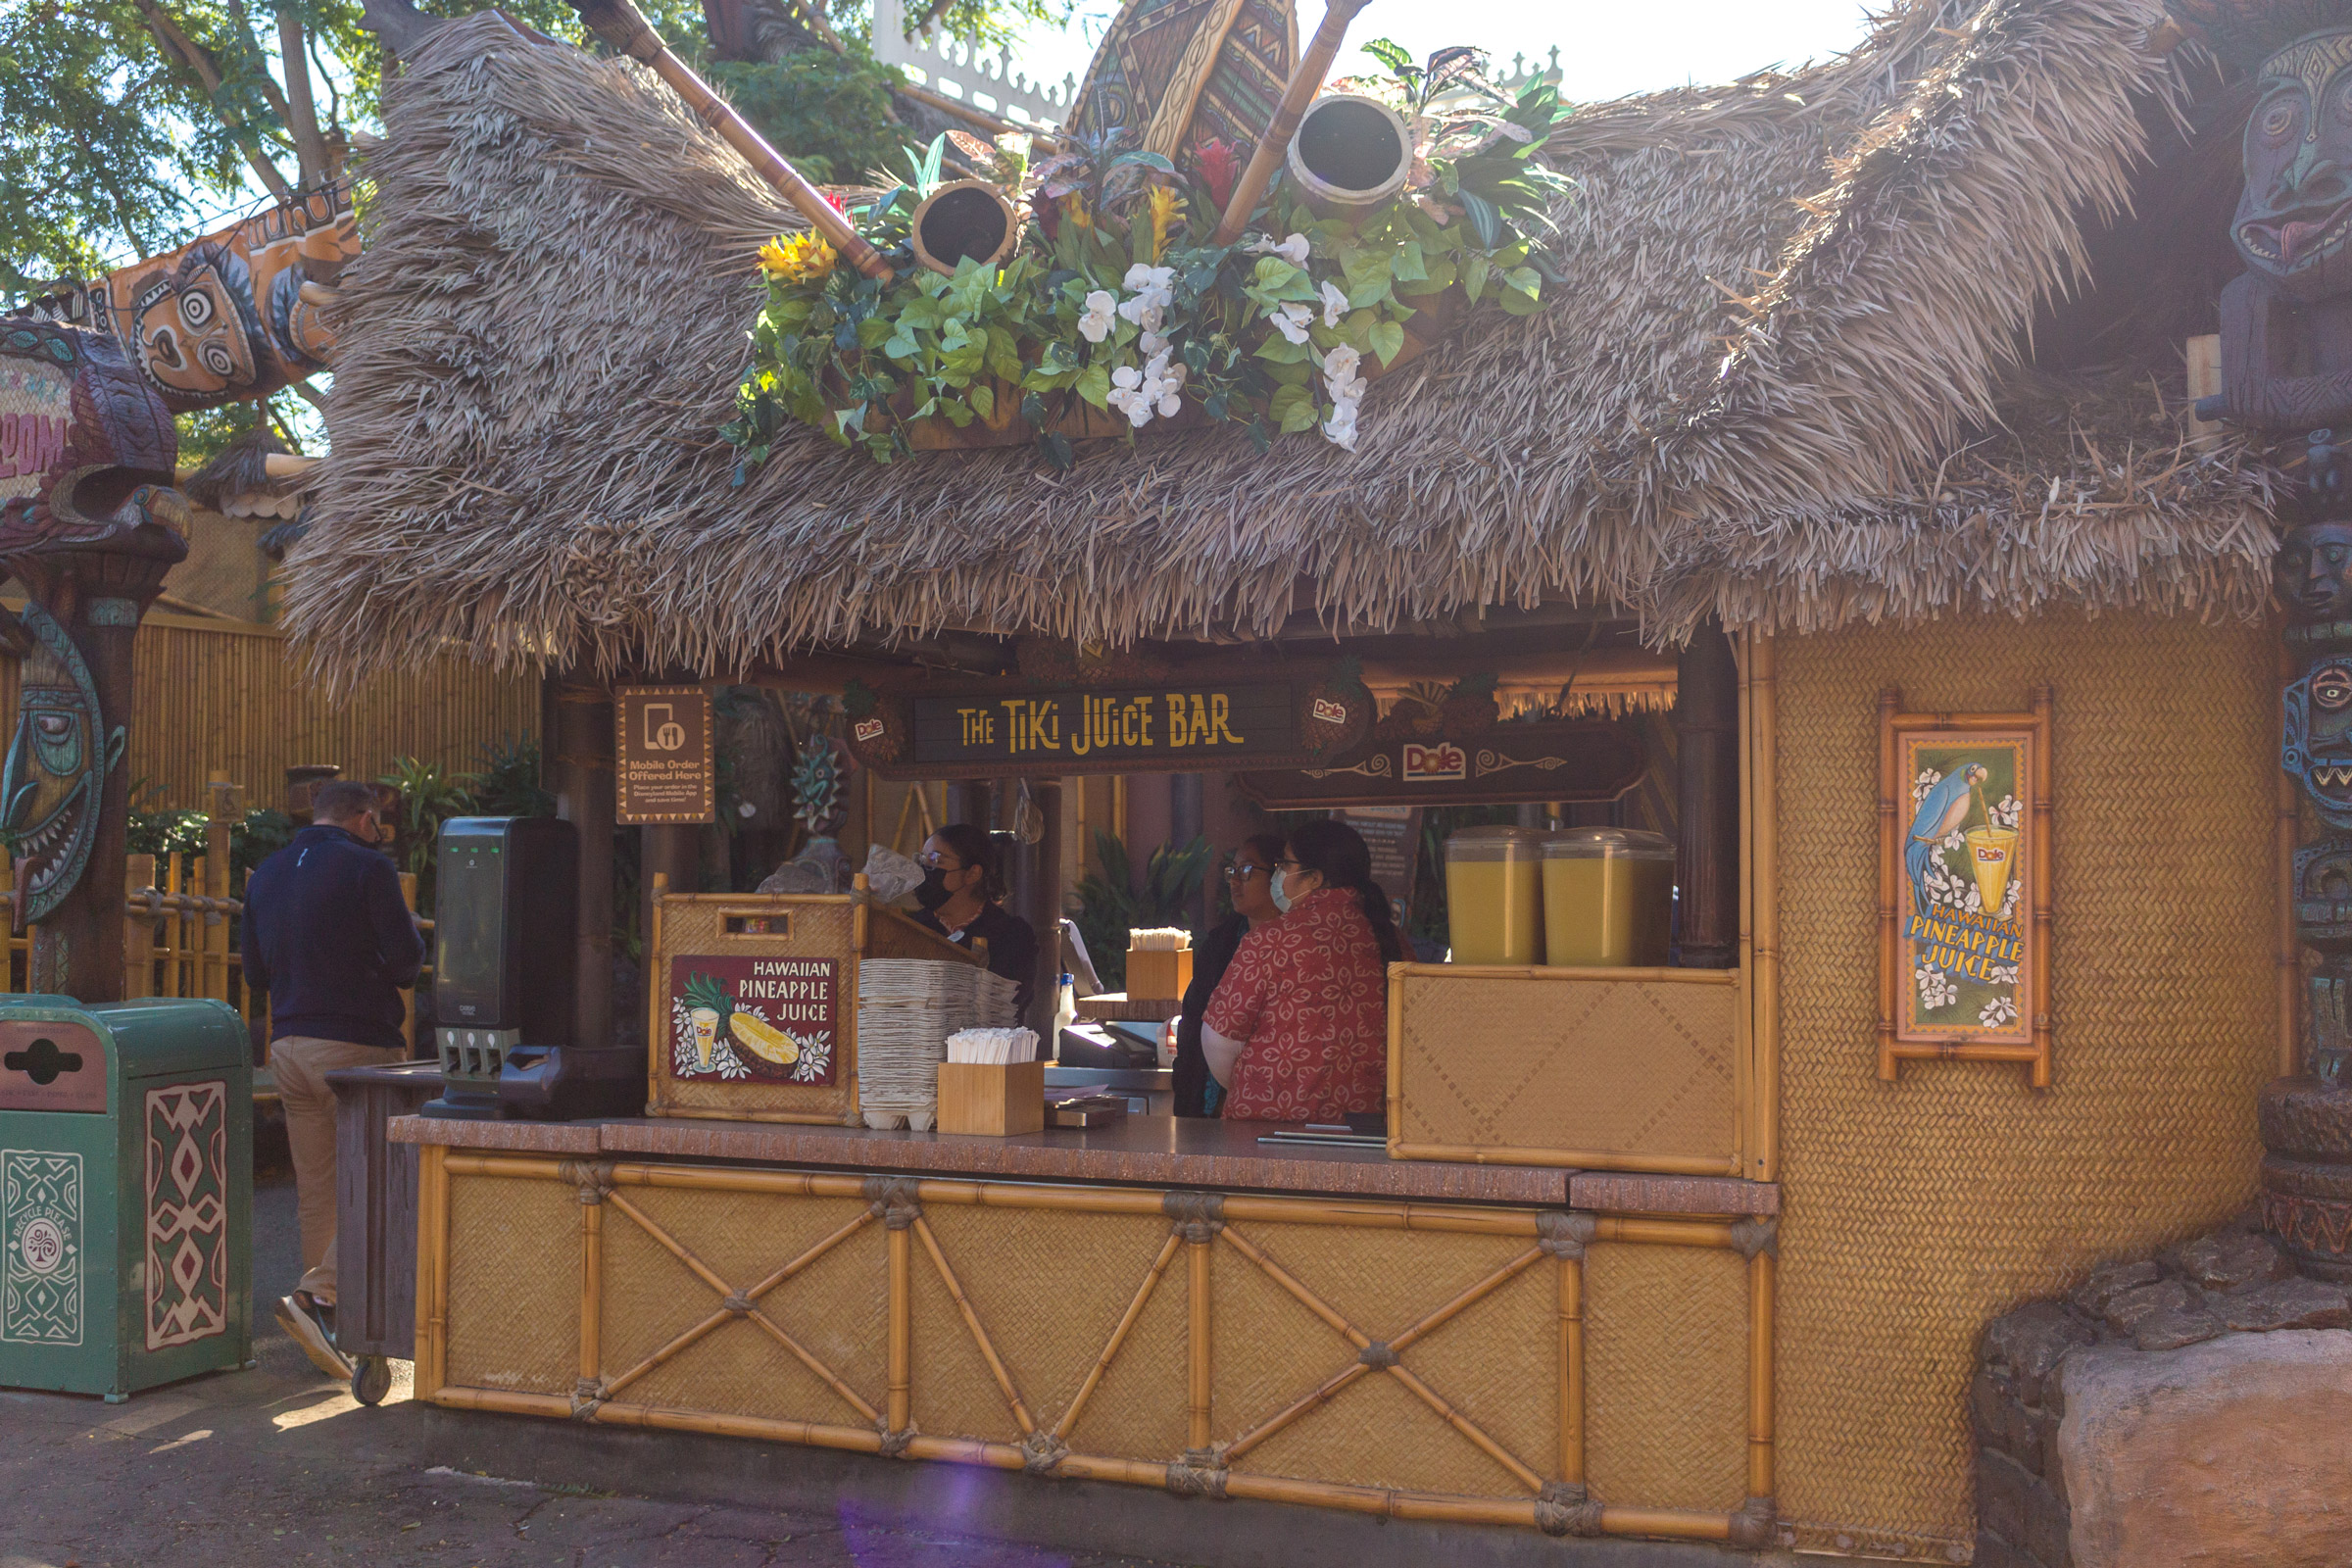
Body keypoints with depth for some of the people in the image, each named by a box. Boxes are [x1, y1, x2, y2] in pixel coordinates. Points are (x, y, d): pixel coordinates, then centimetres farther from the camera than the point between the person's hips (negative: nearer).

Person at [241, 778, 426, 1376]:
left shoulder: (266, 874, 13)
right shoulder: (368, 867, -8)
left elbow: (255, 973, 18)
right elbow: (407, 959, -11)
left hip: (289, 1046, 7)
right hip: (357, 1043, -7)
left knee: (316, 1189, 11)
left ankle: (327, 1324, 16)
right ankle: (319, 1295, -16)